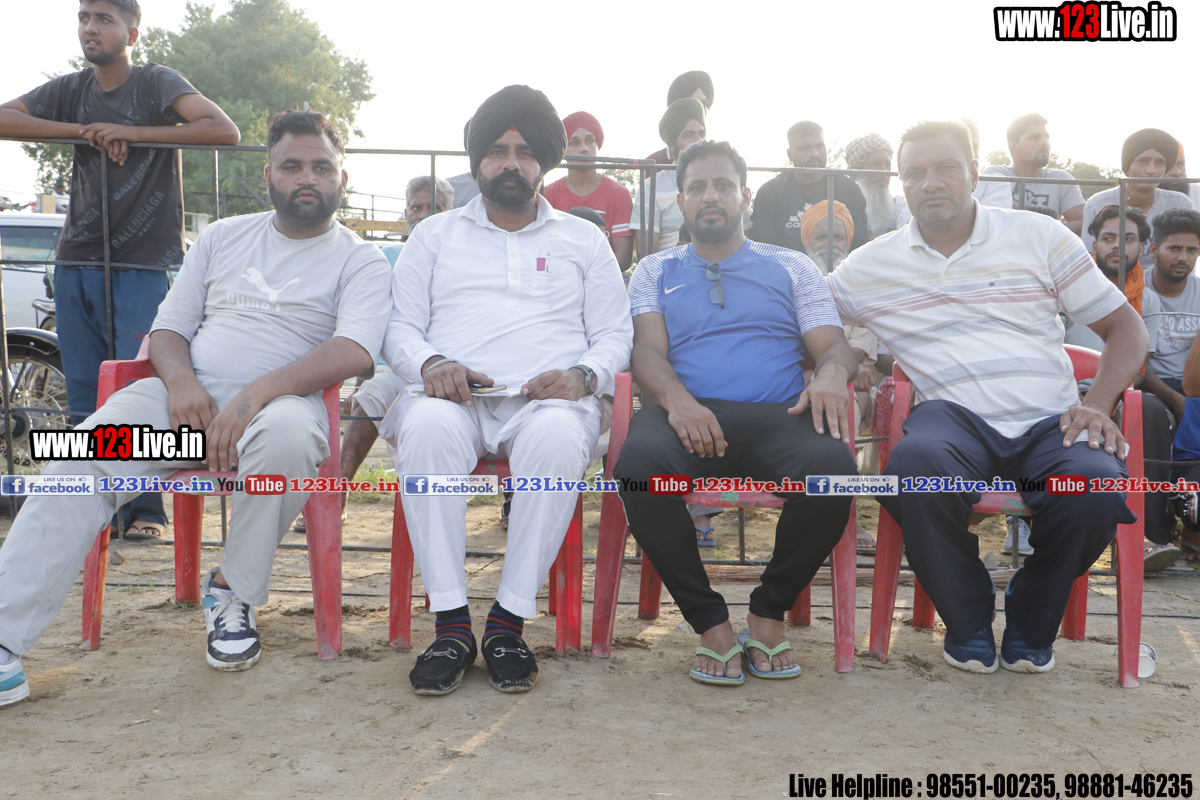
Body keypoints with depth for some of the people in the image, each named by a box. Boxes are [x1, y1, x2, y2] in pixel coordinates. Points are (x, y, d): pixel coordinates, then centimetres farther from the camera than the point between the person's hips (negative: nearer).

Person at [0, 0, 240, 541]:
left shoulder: (157, 84, 0)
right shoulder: (70, 89, 14)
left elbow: (225, 130, -14)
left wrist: (132, 134, -14)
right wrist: (84, 131, -7)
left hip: (143, 265, -5)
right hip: (77, 262, 5)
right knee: (83, 398, 6)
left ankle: (146, 510, 3)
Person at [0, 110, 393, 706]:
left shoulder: (359, 260, 6)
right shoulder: (223, 237, 20)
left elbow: (355, 350, -11)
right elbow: (169, 326, 17)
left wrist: (255, 394, -23)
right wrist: (181, 381, -7)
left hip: (280, 403, -3)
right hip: (188, 395, 3)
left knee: (288, 433, -39)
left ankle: (232, 590, -14)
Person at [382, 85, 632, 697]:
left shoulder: (584, 240, 22)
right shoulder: (435, 234, 23)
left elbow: (615, 335, 15)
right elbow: (400, 328, 15)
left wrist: (582, 375, -8)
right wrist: (430, 364, -9)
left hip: (546, 400, 0)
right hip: (453, 395, 1)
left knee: (558, 437, -38)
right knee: (428, 426, -37)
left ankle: (509, 622, -26)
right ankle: (450, 624, -28)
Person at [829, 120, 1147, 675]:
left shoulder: (1040, 237, 11)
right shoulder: (868, 267, 11)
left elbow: (1124, 326, 12)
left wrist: (1097, 405, -6)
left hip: (1048, 422, 1)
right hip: (953, 418, -1)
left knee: (1098, 486, -32)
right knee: (917, 461, -37)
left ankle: (1030, 622, 1)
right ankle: (967, 622, -8)